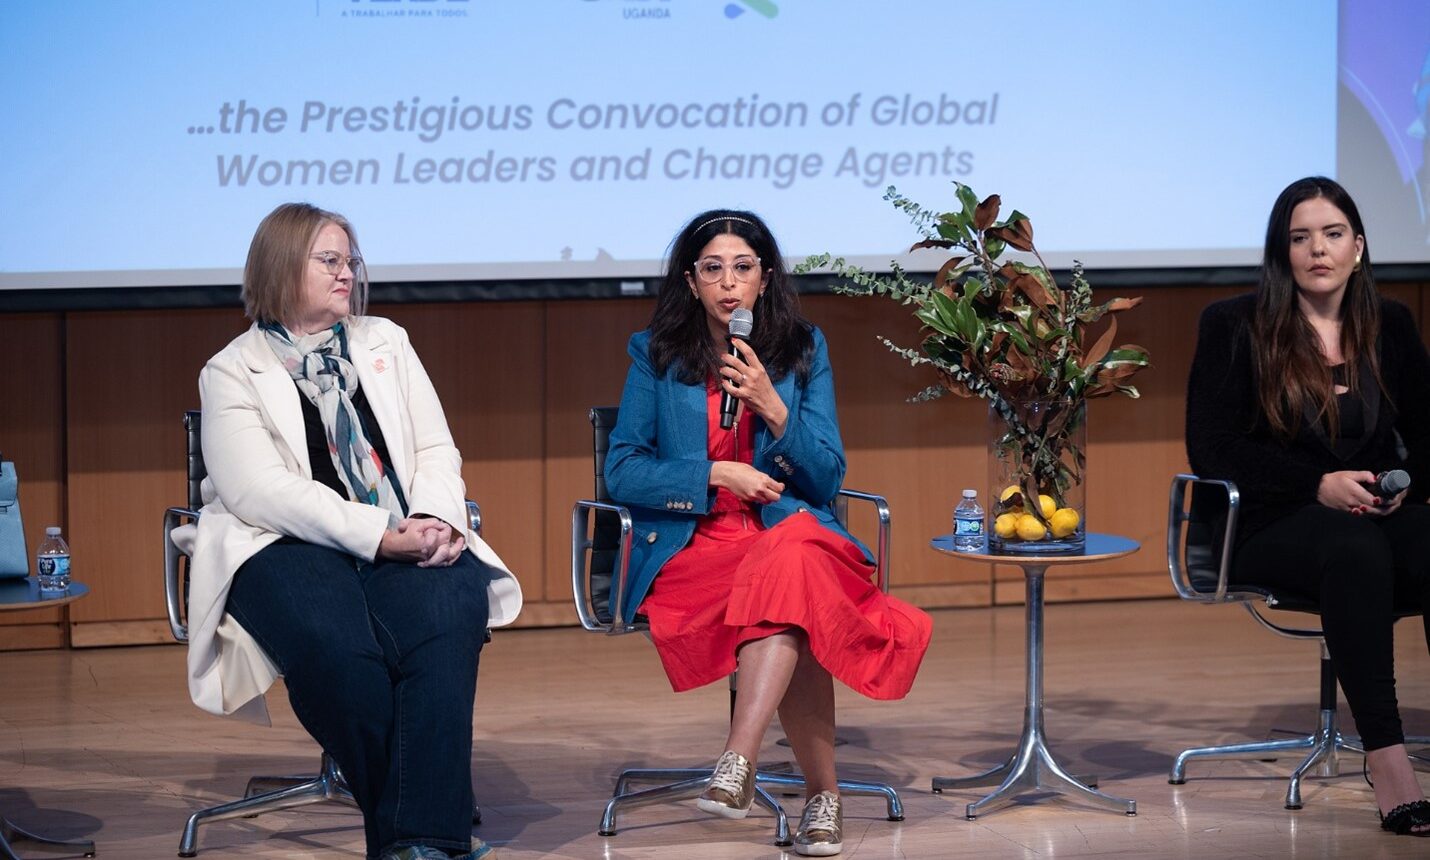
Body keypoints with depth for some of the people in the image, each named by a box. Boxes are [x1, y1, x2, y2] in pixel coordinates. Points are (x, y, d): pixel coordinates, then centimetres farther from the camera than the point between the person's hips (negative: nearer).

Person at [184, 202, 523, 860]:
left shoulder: (385, 343, 22)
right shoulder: (232, 373, 6)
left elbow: (436, 450, 17)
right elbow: (259, 490, -8)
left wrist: (435, 522, -7)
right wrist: (380, 534, -18)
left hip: (405, 542, 3)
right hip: (285, 549, -3)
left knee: (446, 620, -32)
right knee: (338, 647, -35)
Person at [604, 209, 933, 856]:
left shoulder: (803, 349, 11)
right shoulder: (656, 355, 9)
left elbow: (827, 479, 6)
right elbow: (622, 471, 3)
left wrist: (772, 407, -9)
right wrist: (717, 475, -9)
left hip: (789, 531, 1)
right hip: (688, 546, -1)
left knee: (792, 564, -38)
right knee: (797, 608, -33)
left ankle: (739, 763, -42)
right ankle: (823, 792, -24)